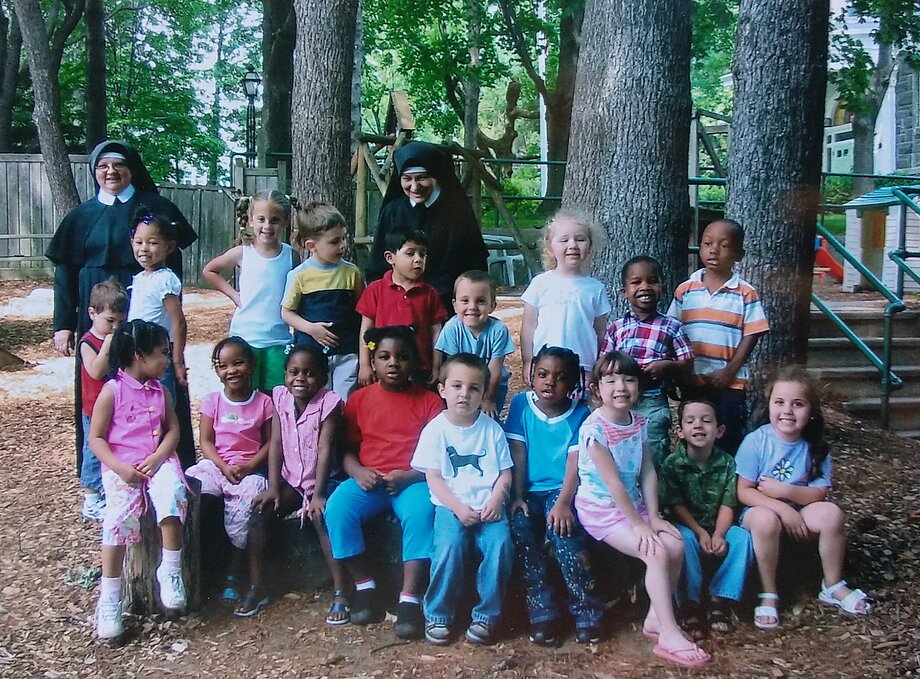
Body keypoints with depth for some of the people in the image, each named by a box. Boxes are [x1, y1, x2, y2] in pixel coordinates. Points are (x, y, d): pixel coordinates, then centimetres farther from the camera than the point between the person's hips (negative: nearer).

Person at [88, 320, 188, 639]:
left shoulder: (161, 391, 13)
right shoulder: (113, 390, -1)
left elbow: (173, 430, 10)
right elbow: (96, 438, -2)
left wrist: (157, 458, -9)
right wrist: (120, 468, -15)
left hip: (158, 460, 3)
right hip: (121, 466, -3)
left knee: (173, 494, -29)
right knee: (121, 513, -26)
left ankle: (170, 570, -19)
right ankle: (109, 597, -16)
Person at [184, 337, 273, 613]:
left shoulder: (263, 402, 3)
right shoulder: (212, 401, 7)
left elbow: (271, 443, 2)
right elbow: (205, 441, 3)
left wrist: (248, 466, -12)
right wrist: (224, 467, -12)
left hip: (250, 469, -2)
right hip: (216, 464, 2)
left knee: (247, 498, -32)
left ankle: (233, 576, -19)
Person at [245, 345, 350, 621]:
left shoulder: (328, 402, -12)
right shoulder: (281, 398, 1)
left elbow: (325, 450, -16)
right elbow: (276, 445, 0)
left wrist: (318, 494, -21)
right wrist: (272, 487, -7)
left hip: (320, 480, -4)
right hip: (289, 479, 5)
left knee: (323, 517, -29)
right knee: (259, 513, -15)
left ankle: (341, 592, -21)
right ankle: (257, 588, -2)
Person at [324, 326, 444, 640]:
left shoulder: (429, 401, 3)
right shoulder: (359, 399, 10)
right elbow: (347, 449, 12)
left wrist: (408, 476, -16)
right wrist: (358, 472, -10)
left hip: (413, 481, -2)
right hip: (369, 480, 2)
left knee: (421, 511, -35)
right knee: (337, 507, -27)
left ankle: (409, 600, -27)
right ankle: (365, 588, -12)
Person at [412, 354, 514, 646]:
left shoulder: (492, 429, 6)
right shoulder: (435, 430, 1)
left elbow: (505, 471, 8)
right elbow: (433, 477, -3)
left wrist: (496, 499, -11)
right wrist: (458, 507, -15)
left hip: (487, 506, 2)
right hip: (450, 506, -2)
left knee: (500, 544, -26)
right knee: (449, 546, -29)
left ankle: (486, 615, -9)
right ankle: (438, 615, -9)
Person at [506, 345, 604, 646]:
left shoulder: (579, 413, -3)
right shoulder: (521, 404, 0)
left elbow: (575, 462, -12)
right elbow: (518, 454, -2)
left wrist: (562, 503, -25)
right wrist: (517, 496, -12)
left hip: (562, 491, -2)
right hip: (530, 491, 2)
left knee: (563, 530, -31)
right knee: (521, 528, -28)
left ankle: (586, 609, -18)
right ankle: (543, 611, -18)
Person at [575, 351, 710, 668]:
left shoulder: (638, 422, 3)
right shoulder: (594, 427, -20)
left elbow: (648, 473, 2)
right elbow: (613, 482, -21)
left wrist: (654, 517, -6)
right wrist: (638, 524, -19)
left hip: (632, 504, 7)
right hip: (600, 508, -7)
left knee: (676, 545, -8)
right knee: (657, 553, -20)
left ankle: (656, 618, 8)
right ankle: (669, 635, -12)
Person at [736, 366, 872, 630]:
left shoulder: (815, 446, -5)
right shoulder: (756, 441, -15)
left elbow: (819, 494, -8)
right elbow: (744, 492, -15)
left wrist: (784, 491, -25)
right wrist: (783, 509, -26)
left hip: (798, 513, 3)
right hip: (760, 510, -3)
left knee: (831, 513, -23)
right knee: (765, 519, -36)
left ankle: (833, 587, -1)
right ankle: (769, 595, -18)